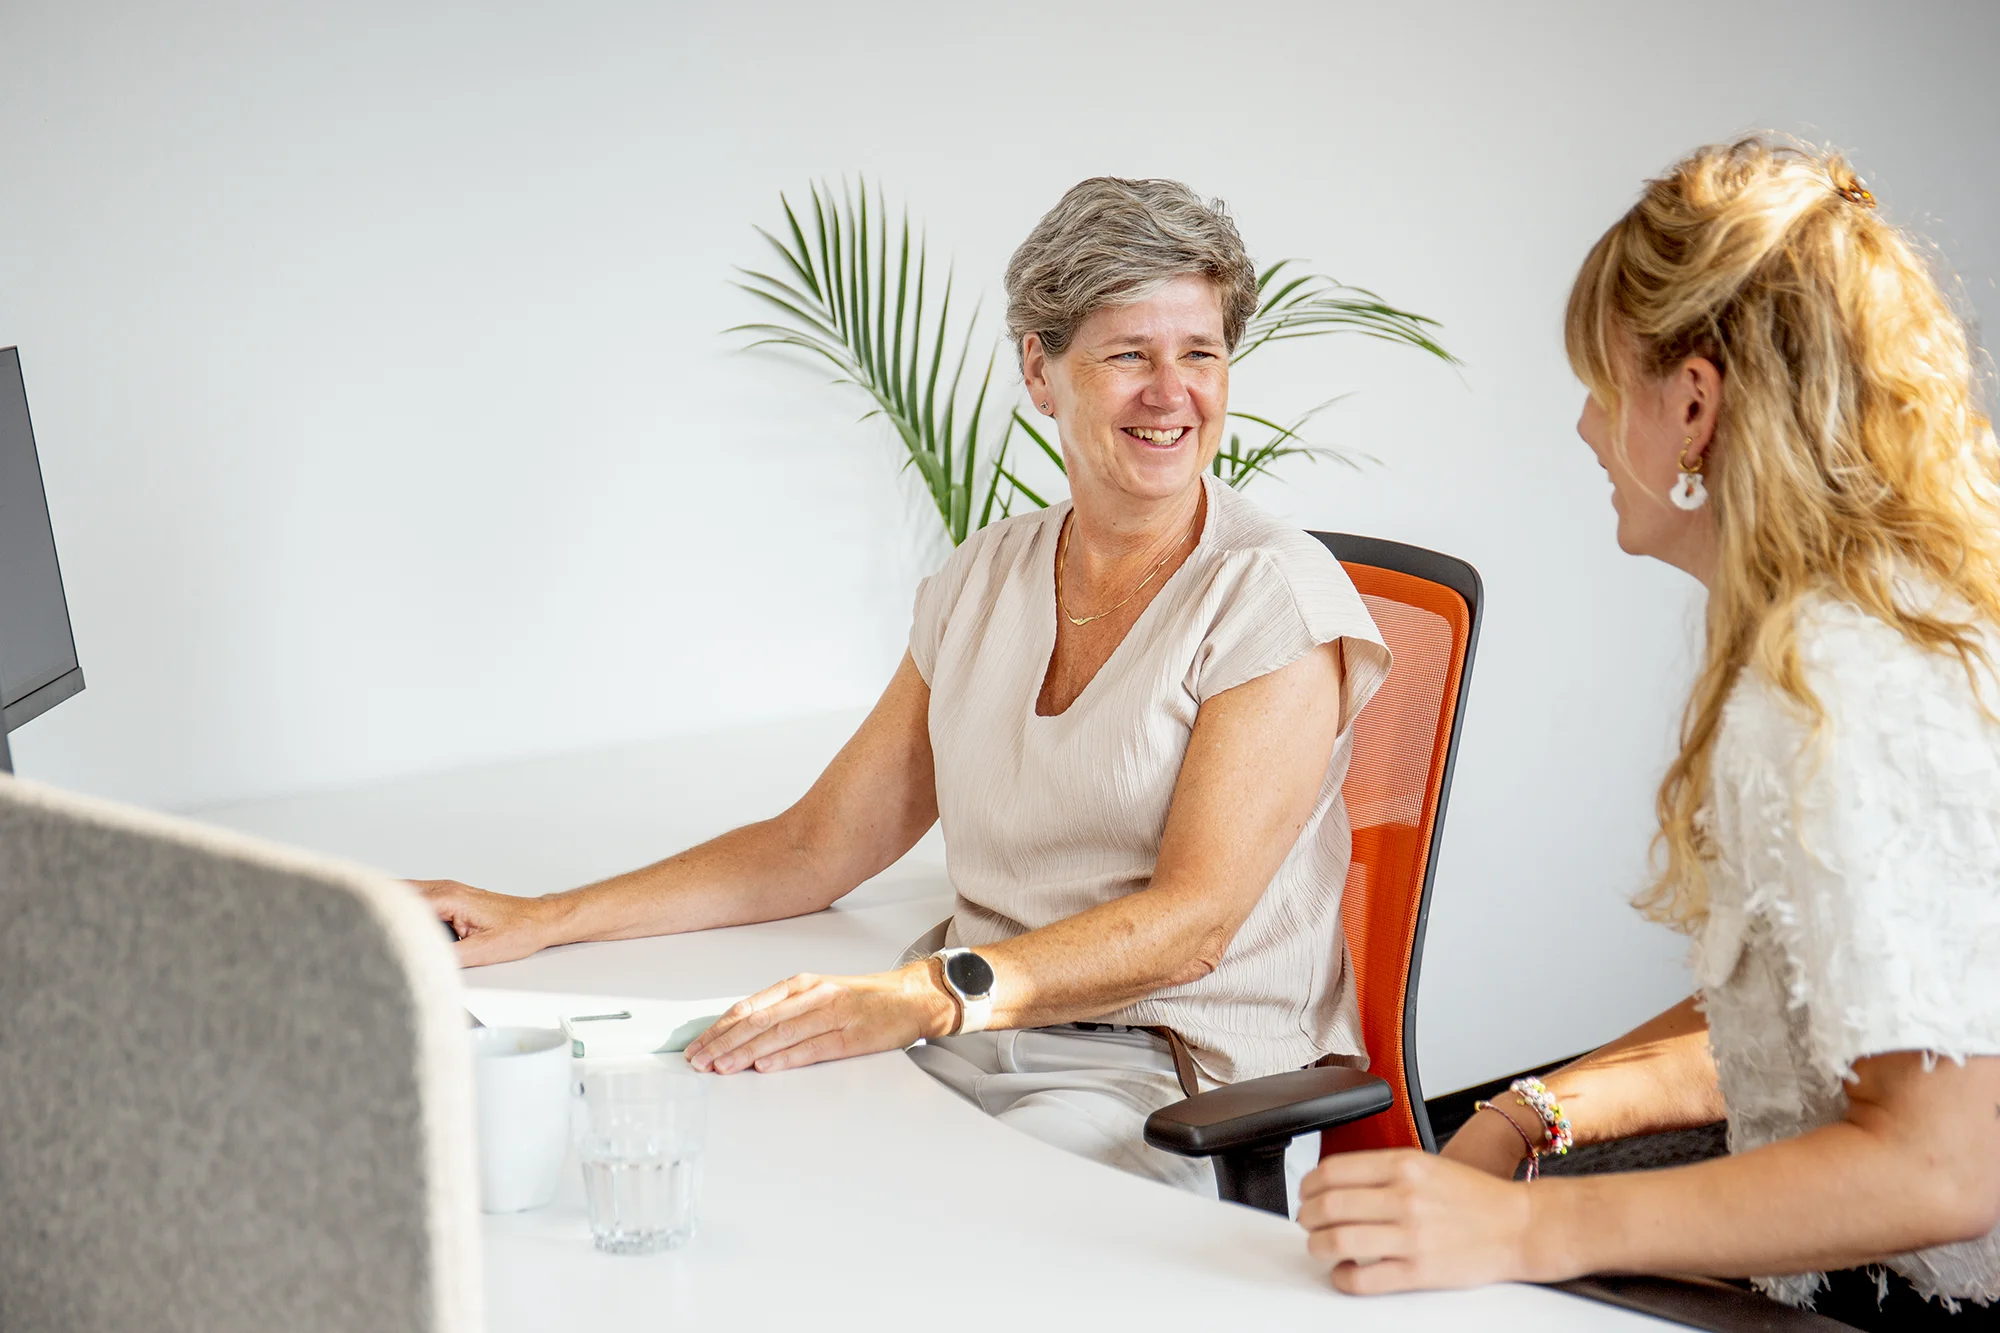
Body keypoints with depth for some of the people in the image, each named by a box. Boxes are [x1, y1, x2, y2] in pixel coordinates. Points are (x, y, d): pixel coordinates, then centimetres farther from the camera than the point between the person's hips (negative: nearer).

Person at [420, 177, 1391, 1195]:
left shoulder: (1276, 596, -7)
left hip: (1180, 1087, -5)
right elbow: (819, 844, 15)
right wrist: (540, 920, 6)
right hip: (967, 1056, 5)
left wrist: (928, 995, -32)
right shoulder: (987, 577, 13)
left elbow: (1190, 923, -17)